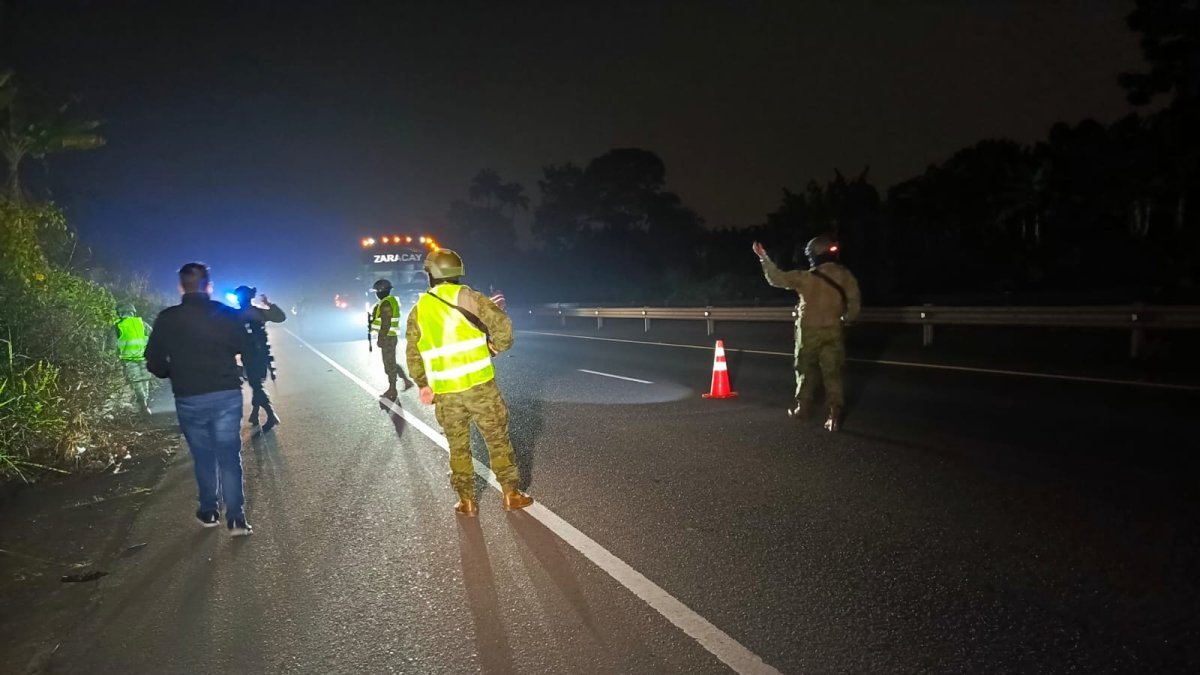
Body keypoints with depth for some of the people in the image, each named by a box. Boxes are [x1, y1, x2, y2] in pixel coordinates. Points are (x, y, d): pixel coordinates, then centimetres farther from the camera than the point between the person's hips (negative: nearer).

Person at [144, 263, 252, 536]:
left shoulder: (167, 319, -6)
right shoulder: (227, 314, -5)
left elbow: (155, 363, -4)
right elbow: (242, 346, 9)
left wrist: (175, 373, 16)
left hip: (189, 399, 0)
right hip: (227, 394, 0)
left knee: (203, 456, 15)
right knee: (229, 455, 4)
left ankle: (209, 511, 26)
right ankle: (236, 518, 1)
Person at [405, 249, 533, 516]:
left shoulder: (418, 310, 6)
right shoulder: (468, 296, -5)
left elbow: (413, 355, 11)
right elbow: (502, 325, -11)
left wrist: (423, 385, 23)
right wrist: (496, 346, 9)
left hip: (445, 393, 2)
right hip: (479, 384, -2)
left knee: (458, 448, 15)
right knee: (498, 439, 11)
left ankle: (467, 501, 20)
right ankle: (510, 494, 17)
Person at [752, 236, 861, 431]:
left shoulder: (806, 277, -10)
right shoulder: (846, 276, -2)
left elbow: (777, 278, -4)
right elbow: (854, 303, 0)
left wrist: (763, 258, 6)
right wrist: (845, 320, 17)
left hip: (809, 331, -2)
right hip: (833, 331, 2)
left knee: (805, 371, 15)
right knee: (832, 374, 4)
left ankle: (802, 409, 23)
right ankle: (835, 416, -1)